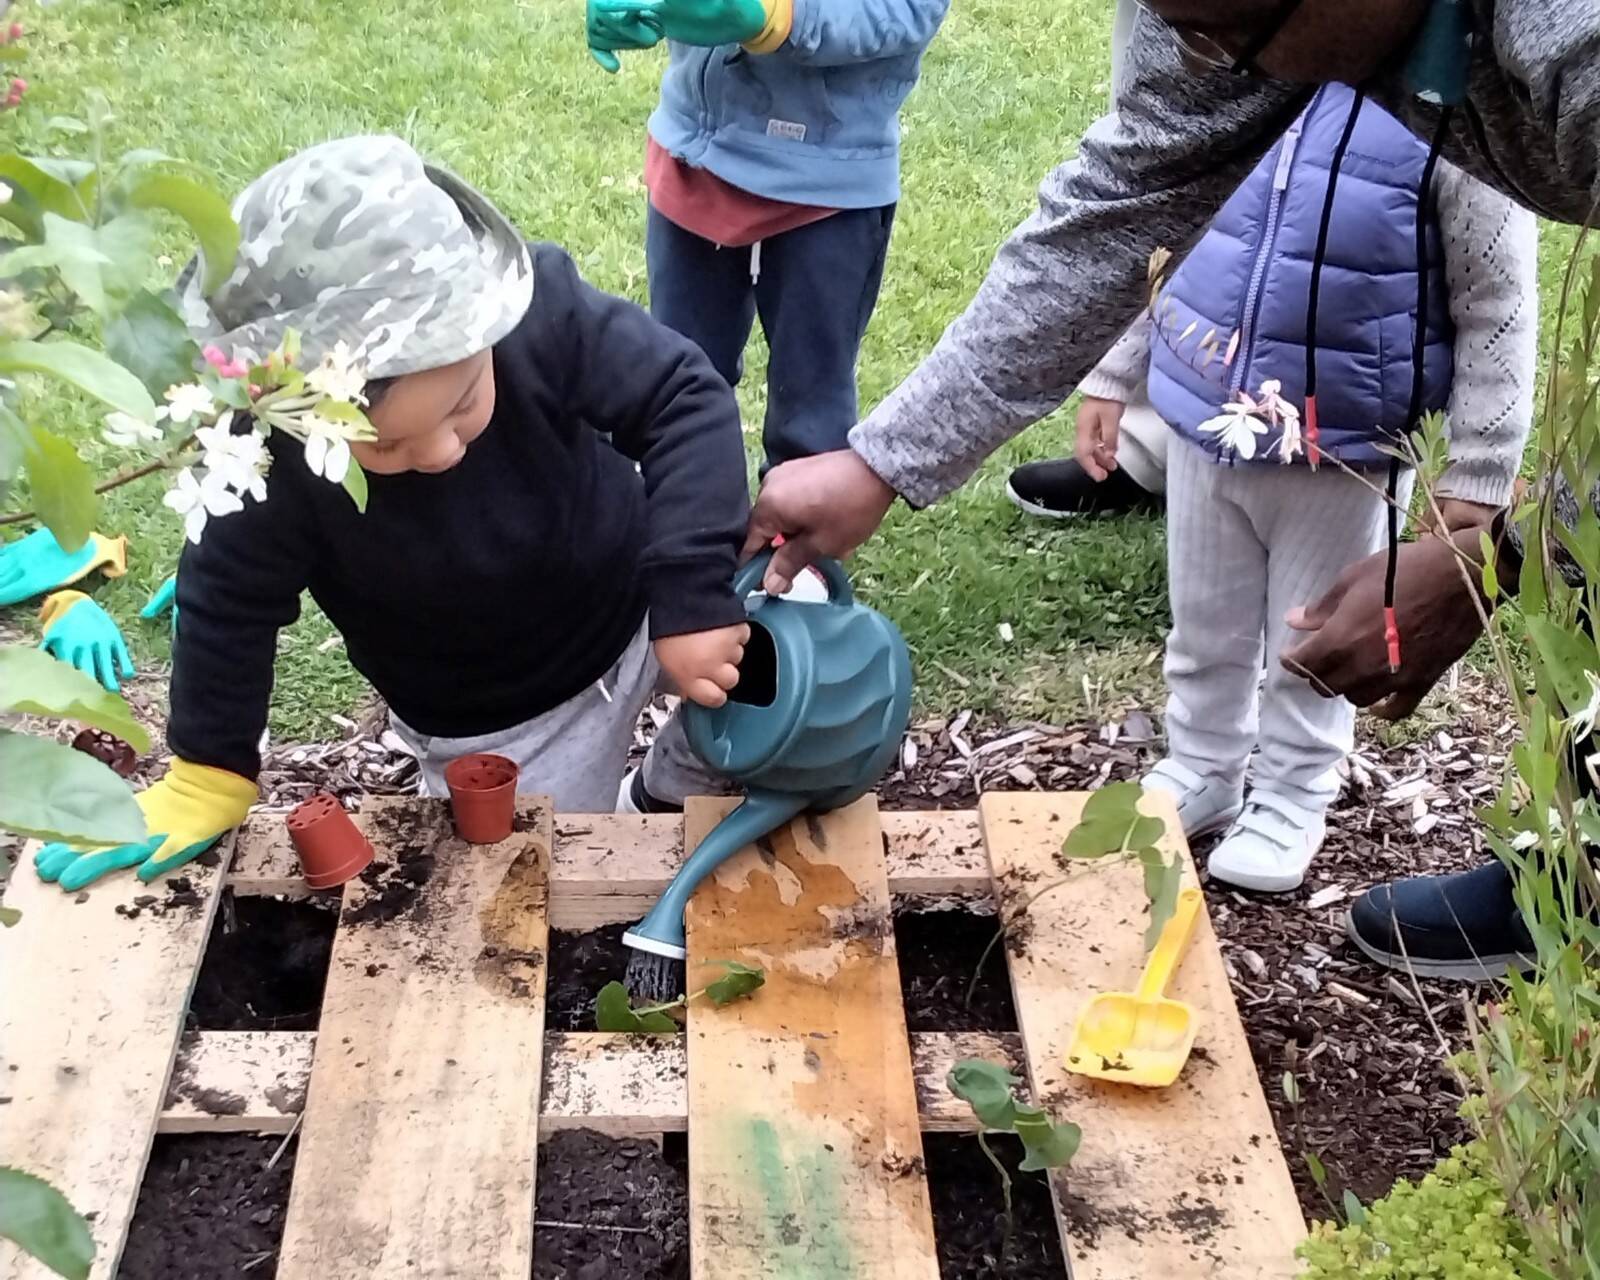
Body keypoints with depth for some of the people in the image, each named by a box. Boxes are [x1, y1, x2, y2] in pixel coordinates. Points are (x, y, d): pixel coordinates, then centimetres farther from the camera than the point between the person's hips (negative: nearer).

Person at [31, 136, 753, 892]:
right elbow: (230, 602, -17)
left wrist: (693, 590, -36)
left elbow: (684, 399, -25)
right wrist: (208, 775, -5)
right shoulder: (270, 454, -33)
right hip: (497, 721, -1)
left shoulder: (538, 307, -32)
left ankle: (674, 789, 26)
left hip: (640, 607, 2)